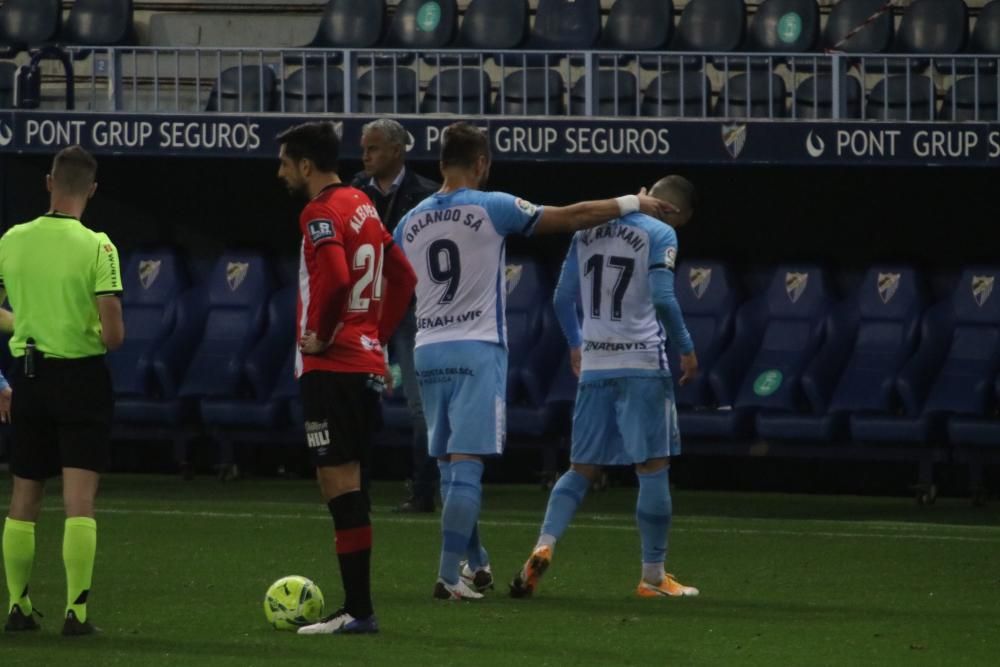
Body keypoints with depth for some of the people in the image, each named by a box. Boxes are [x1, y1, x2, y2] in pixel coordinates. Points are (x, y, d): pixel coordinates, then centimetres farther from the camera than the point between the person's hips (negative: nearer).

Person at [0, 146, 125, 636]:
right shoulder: (96, 246, -13)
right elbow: (113, 333, -18)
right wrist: (107, 339, 5)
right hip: (81, 376, -4)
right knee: (80, 499, -2)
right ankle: (76, 610, -7)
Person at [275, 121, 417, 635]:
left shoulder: (322, 213, -12)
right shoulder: (362, 207, 16)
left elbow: (334, 278, -28)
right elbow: (402, 277, 21)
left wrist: (319, 335, -14)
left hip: (330, 367, -9)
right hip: (367, 363, 9)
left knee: (339, 484, -8)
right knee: (344, 486, 14)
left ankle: (357, 611, -11)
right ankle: (357, 606, 16)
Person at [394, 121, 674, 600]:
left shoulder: (409, 224, 8)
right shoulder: (491, 208, -6)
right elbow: (571, 217, -1)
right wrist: (631, 204, 11)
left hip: (429, 351, 5)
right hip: (477, 349, -5)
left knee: (451, 466, 15)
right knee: (466, 466, -7)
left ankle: (475, 564, 26)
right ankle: (449, 575, -13)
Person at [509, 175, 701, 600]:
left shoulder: (587, 230, 12)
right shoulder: (660, 235, -6)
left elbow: (562, 298, 14)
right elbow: (662, 298, -16)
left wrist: (575, 344, 29)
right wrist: (686, 349, -4)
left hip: (594, 365, 5)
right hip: (643, 365, -5)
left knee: (583, 467, 11)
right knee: (653, 468, 3)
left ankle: (544, 545, -11)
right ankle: (653, 576, 5)